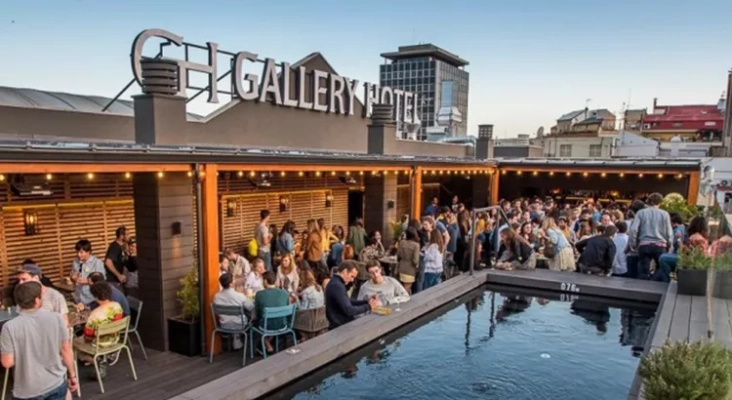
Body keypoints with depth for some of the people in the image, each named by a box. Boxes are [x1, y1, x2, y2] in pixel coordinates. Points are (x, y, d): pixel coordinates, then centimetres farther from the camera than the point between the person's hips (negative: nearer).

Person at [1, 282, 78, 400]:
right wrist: (72, 376, 9)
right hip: (57, 384, 2)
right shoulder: (56, 318, -12)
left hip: (29, 390, -2)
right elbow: (66, 350, -3)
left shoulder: (10, 327, -18)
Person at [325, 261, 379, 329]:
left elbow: (348, 301, 17)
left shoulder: (336, 283, 11)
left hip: (343, 324, 10)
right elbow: (349, 310, -24)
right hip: (340, 327, -10)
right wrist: (369, 306, -15)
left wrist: (367, 301, 6)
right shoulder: (337, 286, -22)